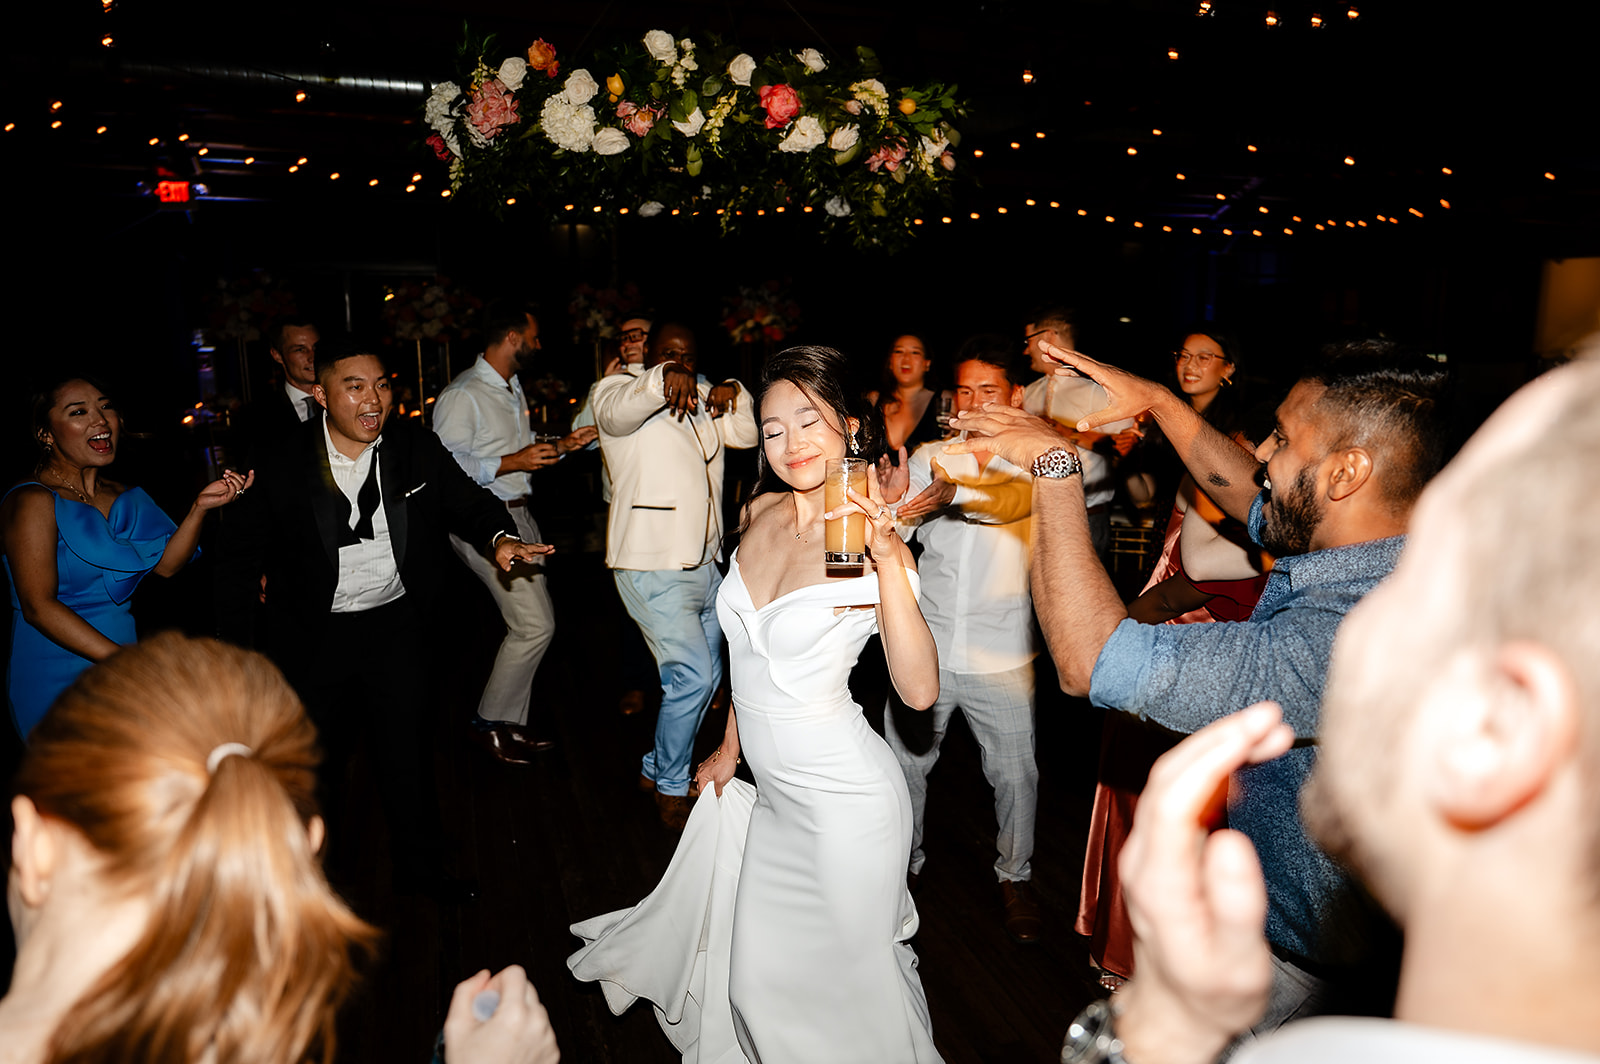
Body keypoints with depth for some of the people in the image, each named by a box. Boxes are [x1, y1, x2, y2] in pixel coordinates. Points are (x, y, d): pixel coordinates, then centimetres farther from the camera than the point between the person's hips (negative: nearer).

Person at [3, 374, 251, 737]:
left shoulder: (120, 496, 7)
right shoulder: (34, 501, -13)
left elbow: (165, 563, 0)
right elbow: (38, 606, -19)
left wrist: (200, 507, -14)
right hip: (57, 677, -6)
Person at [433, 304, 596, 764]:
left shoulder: (513, 389, 18)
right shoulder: (463, 394, -13)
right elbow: (446, 466, -20)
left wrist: (559, 446, 12)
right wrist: (513, 463, -22)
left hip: (518, 515, 10)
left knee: (534, 622, 10)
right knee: (534, 624, -12)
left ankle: (511, 723, 23)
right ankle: (490, 721, 6)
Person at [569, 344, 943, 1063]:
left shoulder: (875, 546, -17)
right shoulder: (760, 513, 1)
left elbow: (919, 692, -27)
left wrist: (888, 560, -34)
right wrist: (730, 746, 20)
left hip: (845, 800, -6)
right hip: (773, 792, 6)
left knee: (846, 977, 12)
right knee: (755, 978, 20)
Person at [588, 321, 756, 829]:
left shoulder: (700, 399, 17)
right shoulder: (616, 388, -3)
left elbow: (745, 433, 10)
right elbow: (617, 409, -27)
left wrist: (733, 395, -10)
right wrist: (662, 380, -47)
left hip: (704, 563, 8)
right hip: (654, 567, -8)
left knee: (707, 676, 15)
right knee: (693, 675, -13)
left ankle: (656, 768, 32)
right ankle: (670, 789, 8)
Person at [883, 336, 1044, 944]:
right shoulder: (928, 458, 3)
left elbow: (1015, 498, -29)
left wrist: (955, 493, -48)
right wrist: (890, 518, -26)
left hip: (1001, 656, -2)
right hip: (925, 647, 2)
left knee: (1015, 774, 10)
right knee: (903, 764, 12)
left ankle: (1015, 876, 35)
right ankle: (903, 864, 37)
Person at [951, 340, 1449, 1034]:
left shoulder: (1352, 639, -37)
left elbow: (1094, 662, -39)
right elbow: (1248, 497, 15)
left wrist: (1054, 465, -32)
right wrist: (1157, 401, 9)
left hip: (1278, 959, -8)